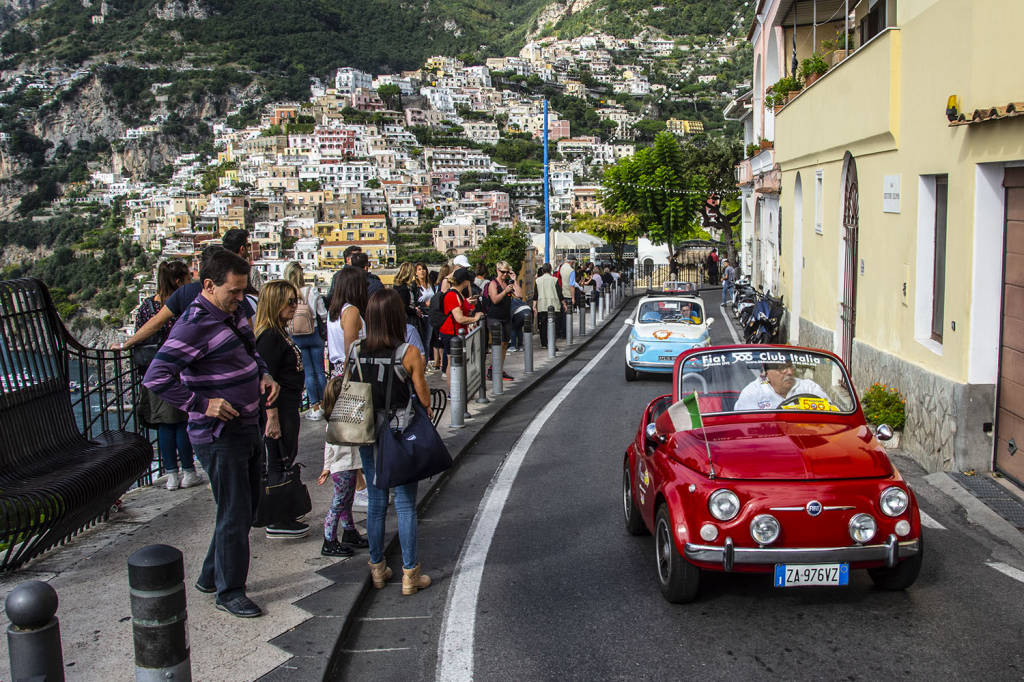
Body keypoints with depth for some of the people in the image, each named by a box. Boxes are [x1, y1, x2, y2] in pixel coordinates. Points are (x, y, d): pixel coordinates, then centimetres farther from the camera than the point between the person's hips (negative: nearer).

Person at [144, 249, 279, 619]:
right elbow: (156, 378, -24)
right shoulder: (193, 326, -20)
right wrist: (202, 404, -23)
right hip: (219, 437, -9)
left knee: (246, 506, 19)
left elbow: (250, 351, 25)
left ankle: (211, 576, 34)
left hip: (246, 428, 9)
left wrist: (263, 374, 5)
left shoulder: (232, 314, 8)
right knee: (235, 514, -1)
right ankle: (229, 592, 16)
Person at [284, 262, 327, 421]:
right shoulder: (312, 292, -13)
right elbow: (323, 315, -5)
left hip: (296, 338, 0)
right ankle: (323, 405, 22)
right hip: (314, 335, 0)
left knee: (308, 372, 8)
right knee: (319, 371, 13)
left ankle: (315, 408, 11)